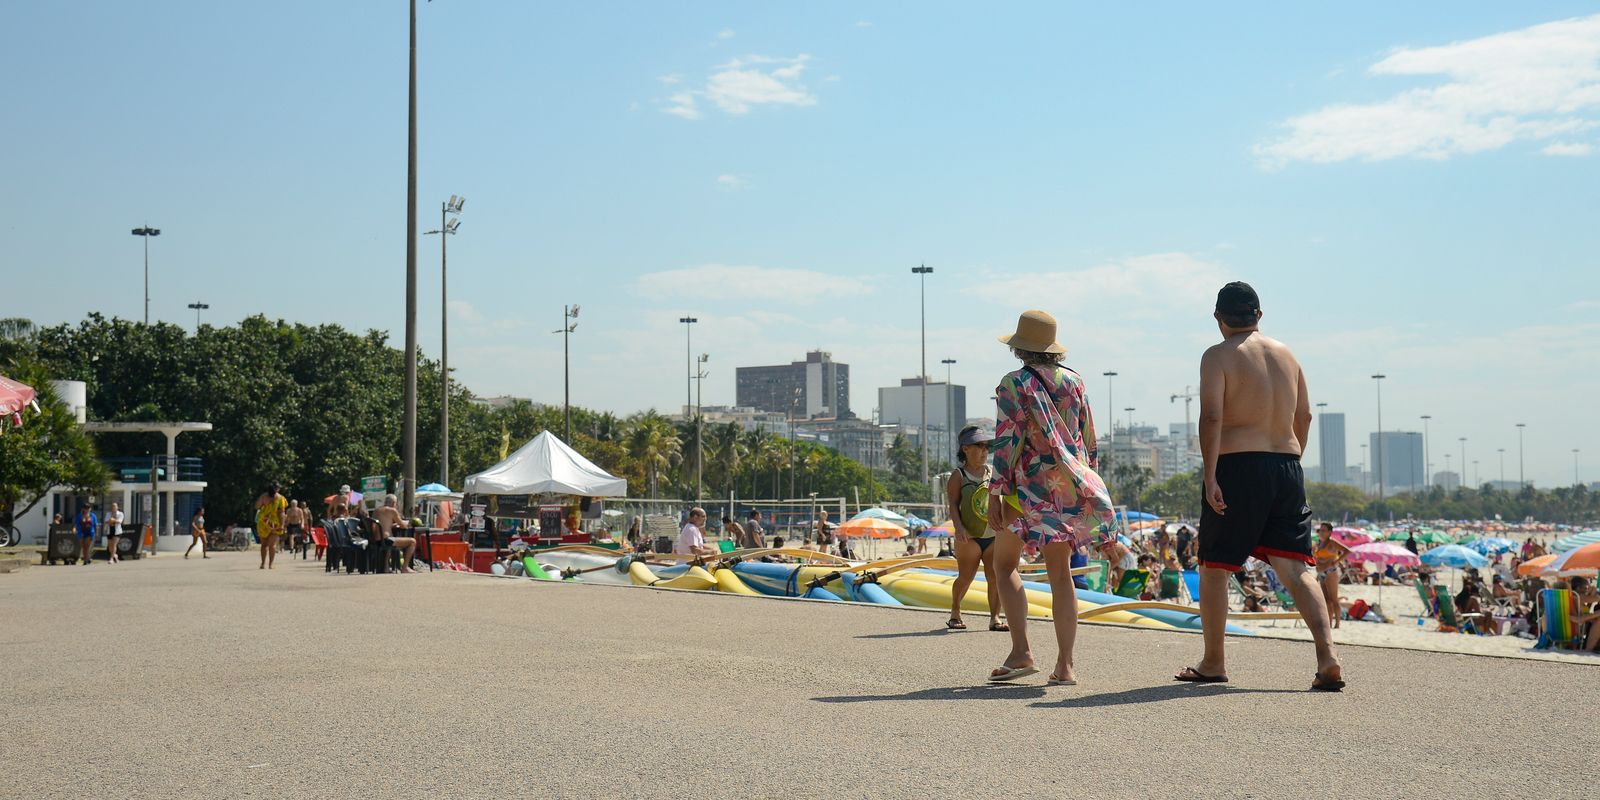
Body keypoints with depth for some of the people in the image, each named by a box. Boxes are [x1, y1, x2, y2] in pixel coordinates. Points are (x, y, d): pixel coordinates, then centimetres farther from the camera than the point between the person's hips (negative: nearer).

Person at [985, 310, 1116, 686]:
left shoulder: (1013, 384, -6)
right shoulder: (1074, 381, 9)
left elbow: (1007, 442, -11)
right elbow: (1089, 439, 12)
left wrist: (995, 494, -10)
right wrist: (1089, 483, 21)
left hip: (1030, 485, -5)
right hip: (1070, 487, 5)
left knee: (1004, 564, 9)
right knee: (1060, 573, 7)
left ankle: (1021, 651, -3)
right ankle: (1065, 665, 2)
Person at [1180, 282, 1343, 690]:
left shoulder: (1218, 356, -4)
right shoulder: (1286, 354, 14)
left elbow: (1211, 416, -15)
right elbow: (1304, 416, 20)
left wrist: (1209, 476, -16)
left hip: (1236, 466, -5)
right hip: (1286, 468, 5)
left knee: (1213, 567, 9)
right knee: (1296, 569, 2)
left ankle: (1213, 662, 17)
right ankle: (1328, 658, -14)